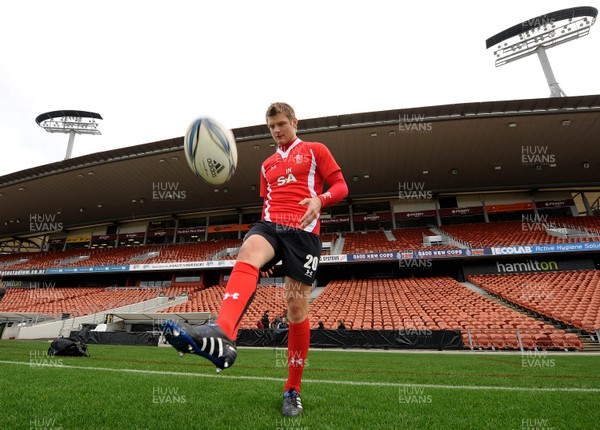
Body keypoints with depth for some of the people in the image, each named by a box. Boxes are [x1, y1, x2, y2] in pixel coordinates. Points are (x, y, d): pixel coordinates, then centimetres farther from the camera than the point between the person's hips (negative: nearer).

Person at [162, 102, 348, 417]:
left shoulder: (315, 150, 13)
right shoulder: (267, 165, 26)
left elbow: (341, 186, 5)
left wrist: (319, 200, -18)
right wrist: (268, 248, 19)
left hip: (303, 231, -3)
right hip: (270, 225, 4)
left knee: (297, 305, -4)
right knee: (247, 255, -32)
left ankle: (292, 390, 14)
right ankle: (221, 335, -56)